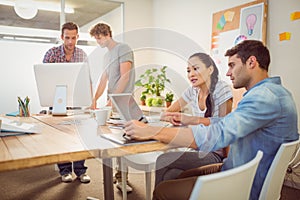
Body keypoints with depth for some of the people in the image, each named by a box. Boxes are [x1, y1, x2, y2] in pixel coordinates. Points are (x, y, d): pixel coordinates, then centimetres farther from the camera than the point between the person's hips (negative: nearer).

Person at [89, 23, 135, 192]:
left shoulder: (123, 49, -4)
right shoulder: (107, 55, 22)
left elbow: (125, 77, -13)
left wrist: (113, 98, -16)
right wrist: (95, 99, 8)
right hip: (112, 102, 7)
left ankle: (121, 178, 1)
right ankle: (120, 172, 16)